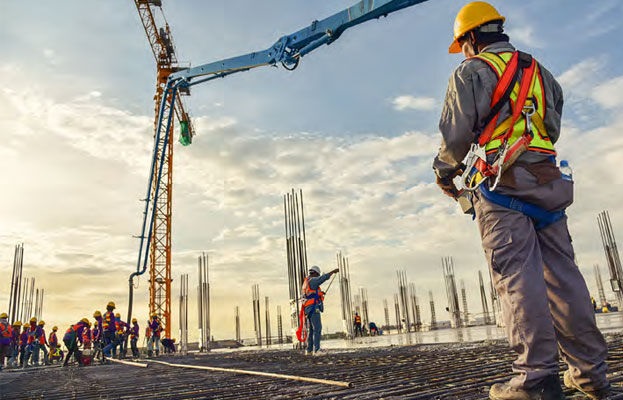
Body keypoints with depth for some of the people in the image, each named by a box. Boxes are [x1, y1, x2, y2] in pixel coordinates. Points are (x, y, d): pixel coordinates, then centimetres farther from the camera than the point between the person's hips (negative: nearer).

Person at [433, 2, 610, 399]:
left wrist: (444, 170, 11)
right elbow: (552, 130, 25)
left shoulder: (472, 72, 2)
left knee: (517, 275, -9)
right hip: (548, 180, 7)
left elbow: (457, 134, -5)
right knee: (562, 273, 6)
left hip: (500, 184, -7)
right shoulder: (540, 72, 24)